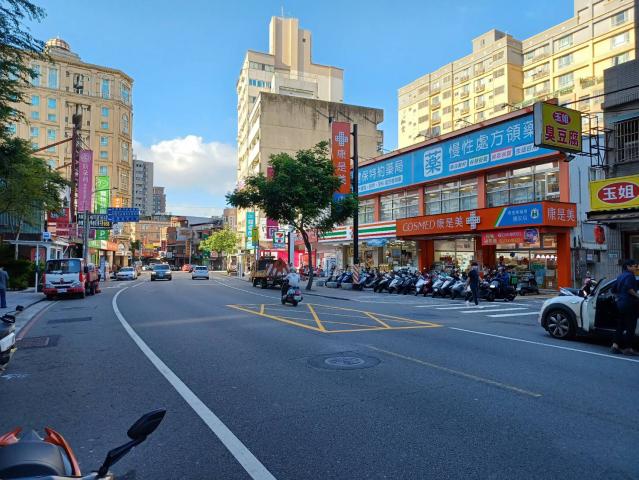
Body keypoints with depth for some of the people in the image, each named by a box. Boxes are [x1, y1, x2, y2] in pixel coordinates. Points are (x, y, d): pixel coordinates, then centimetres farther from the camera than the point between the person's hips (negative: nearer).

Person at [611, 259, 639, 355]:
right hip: (629, 303, -9)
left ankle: (615, 345, 11)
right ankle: (627, 348, 1)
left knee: (620, 326, 13)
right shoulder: (630, 275, -11)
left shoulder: (620, 276, 15)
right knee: (630, 327, -2)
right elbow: (628, 288, -28)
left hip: (620, 303, 9)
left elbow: (614, 290, 20)